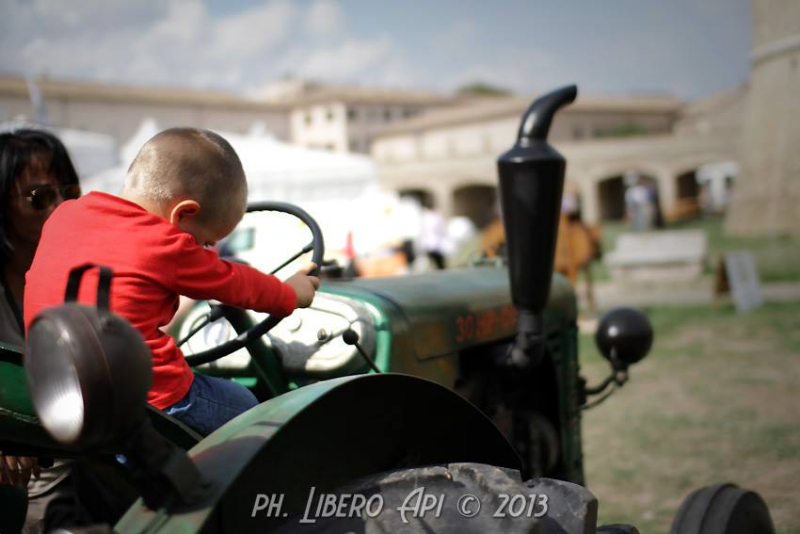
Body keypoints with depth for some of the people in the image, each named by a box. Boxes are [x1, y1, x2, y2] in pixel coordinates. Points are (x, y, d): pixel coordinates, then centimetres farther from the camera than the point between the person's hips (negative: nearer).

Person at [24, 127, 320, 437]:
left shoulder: (64, 216, 9)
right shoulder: (165, 247, -10)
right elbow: (236, 284, 5)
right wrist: (290, 295, 24)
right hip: (150, 398, -7)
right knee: (243, 405, 16)